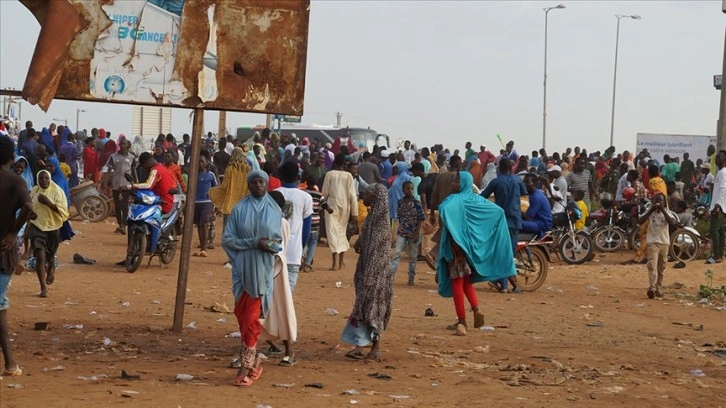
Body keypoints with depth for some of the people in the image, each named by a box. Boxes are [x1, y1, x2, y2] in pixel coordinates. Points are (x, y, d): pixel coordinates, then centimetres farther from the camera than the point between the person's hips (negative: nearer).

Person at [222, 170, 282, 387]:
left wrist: (274, 246, -12)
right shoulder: (239, 209, 1)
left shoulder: (275, 210, 5)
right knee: (243, 315, 6)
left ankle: (246, 366, -2)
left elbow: (279, 239, 12)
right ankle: (253, 360, 22)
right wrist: (254, 242, -15)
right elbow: (227, 239, -3)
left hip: (263, 270, -1)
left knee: (251, 318, -5)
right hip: (243, 269, 1)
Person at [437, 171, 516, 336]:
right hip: (473, 244, 6)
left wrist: (444, 230, -20)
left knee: (457, 282, 1)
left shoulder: (454, 200, -13)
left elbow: (444, 210, -35)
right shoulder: (477, 199, 7)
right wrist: (484, 229, 14)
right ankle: (476, 309, 1)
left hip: (457, 245, -6)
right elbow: (499, 210, 7)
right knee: (466, 280, 20)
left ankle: (462, 321, 2)